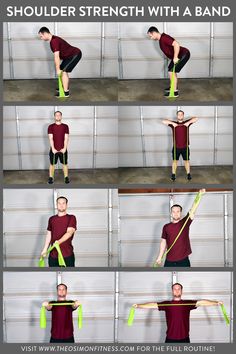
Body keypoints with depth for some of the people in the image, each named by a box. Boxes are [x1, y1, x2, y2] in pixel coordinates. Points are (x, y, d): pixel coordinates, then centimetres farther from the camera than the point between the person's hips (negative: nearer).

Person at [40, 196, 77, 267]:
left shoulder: (71, 218, -3)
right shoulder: (51, 219, 12)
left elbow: (69, 232, -17)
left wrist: (59, 241, -33)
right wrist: (45, 249, 14)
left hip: (67, 254, -4)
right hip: (53, 254, 4)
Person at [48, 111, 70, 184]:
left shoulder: (65, 126, 2)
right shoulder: (51, 126, 0)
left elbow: (66, 138, -2)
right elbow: (51, 138, -6)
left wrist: (64, 148, -11)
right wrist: (53, 148, -14)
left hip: (63, 149, 1)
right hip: (53, 149, -1)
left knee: (65, 164, 7)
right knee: (52, 164, 5)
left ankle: (66, 177, 14)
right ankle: (51, 178, 12)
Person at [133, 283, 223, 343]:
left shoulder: (187, 303, 3)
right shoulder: (166, 304, 2)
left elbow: (201, 302, -6)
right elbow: (153, 305, -6)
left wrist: (216, 303, -17)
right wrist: (138, 306, -17)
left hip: (184, 339, 1)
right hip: (170, 340, 0)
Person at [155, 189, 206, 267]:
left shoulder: (185, 222, 0)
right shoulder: (166, 227, 5)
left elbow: (193, 209, -11)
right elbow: (163, 242, 9)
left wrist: (200, 195, -23)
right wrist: (159, 257, 5)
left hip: (183, 260, -1)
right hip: (169, 261, 1)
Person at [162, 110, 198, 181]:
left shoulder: (186, 122, 2)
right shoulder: (173, 123, 1)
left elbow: (196, 119, -4)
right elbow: (164, 121, -7)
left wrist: (188, 122, -16)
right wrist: (172, 123, -17)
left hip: (185, 147, 0)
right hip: (176, 147, 0)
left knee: (186, 160, 9)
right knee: (175, 161, 7)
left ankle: (188, 174, 19)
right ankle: (173, 175, 15)